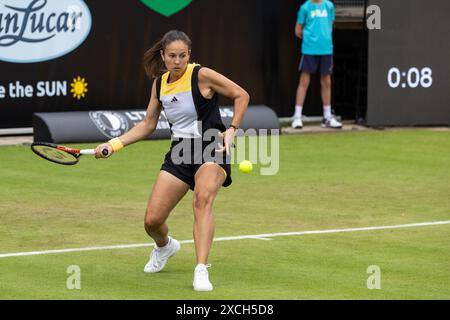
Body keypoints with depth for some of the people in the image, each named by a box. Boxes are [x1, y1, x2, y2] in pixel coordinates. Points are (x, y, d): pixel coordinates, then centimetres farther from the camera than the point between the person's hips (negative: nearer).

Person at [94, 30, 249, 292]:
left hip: (211, 150, -5)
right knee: (152, 221, 0)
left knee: (202, 199, -35)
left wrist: (231, 130, -12)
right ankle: (165, 246, 39)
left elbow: (241, 95, -3)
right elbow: (148, 124, 17)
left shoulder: (201, 76, -11)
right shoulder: (159, 83, 6)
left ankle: (202, 271, -38)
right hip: (180, 152, 5)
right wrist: (115, 144, 8)